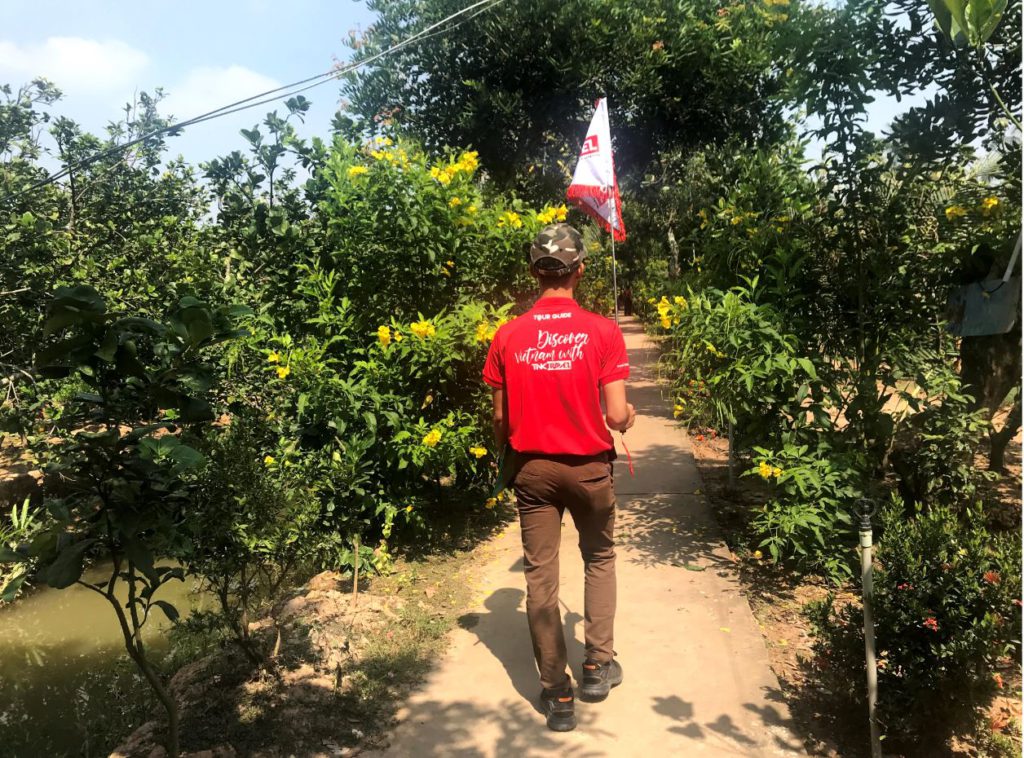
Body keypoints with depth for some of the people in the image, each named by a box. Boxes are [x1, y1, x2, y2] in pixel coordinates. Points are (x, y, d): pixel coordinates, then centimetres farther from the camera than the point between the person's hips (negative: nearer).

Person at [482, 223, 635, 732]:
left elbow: (500, 418, -1)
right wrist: (629, 416, 9)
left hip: (533, 468, 1)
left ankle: (557, 695, 17)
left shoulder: (508, 336, -6)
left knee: (540, 576, 9)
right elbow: (617, 417, -14)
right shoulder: (602, 331, -13)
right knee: (599, 559, 23)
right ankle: (598, 665, 26)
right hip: (589, 466, -1)